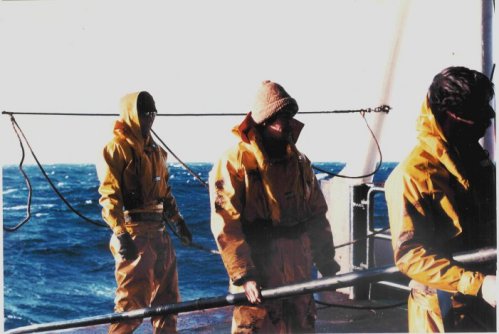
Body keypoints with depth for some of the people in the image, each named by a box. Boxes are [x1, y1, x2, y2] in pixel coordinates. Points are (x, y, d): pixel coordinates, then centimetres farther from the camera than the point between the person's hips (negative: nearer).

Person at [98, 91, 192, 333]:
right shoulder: (117, 147, -9)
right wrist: (120, 234, -25)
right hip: (134, 234, -8)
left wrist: (178, 221, 18)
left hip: (159, 232, 8)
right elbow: (108, 194, -17)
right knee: (132, 300, -6)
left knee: (167, 297, 15)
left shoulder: (154, 150, 16)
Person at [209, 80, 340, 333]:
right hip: (257, 278, -6)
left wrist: (327, 263, 11)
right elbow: (226, 225, -16)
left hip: (299, 274, 6)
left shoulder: (299, 162, 11)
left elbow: (317, 216, 16)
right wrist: (244, 276, -21)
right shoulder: (235, 161, -9)